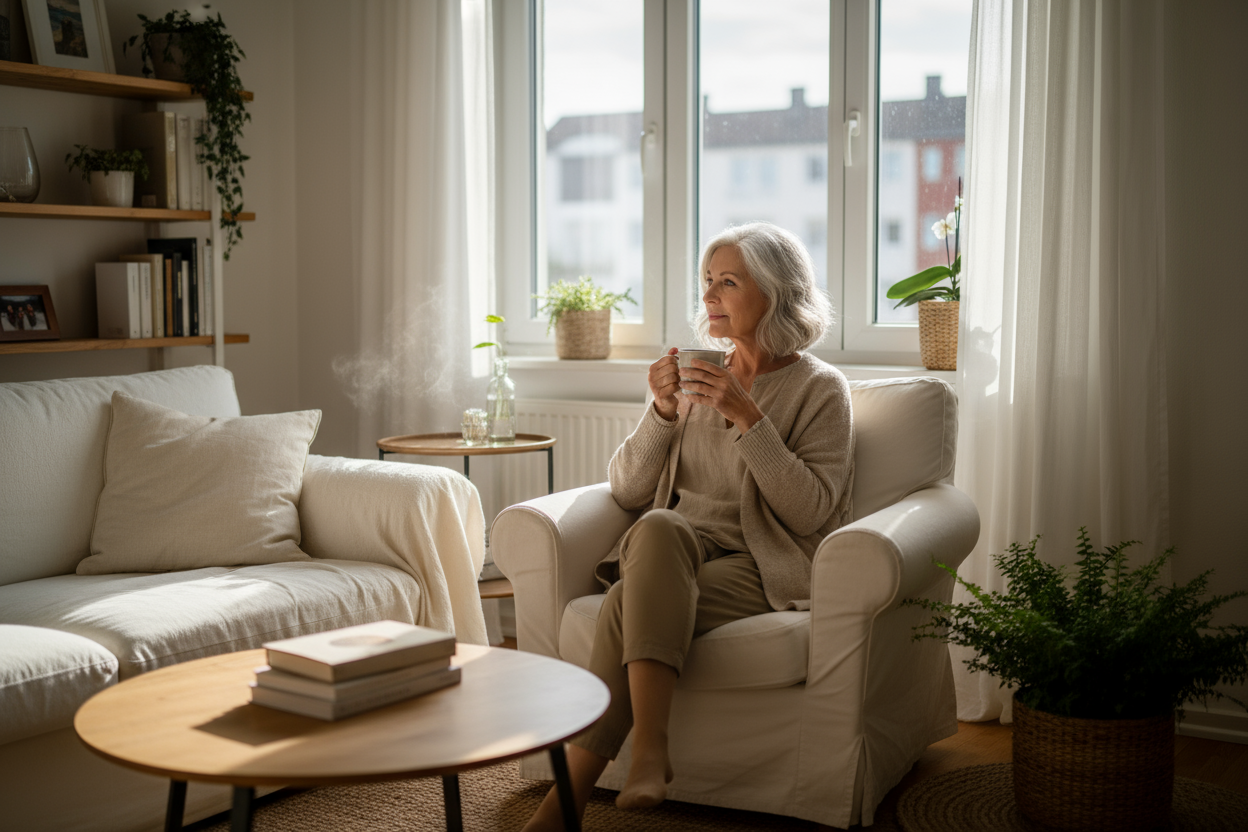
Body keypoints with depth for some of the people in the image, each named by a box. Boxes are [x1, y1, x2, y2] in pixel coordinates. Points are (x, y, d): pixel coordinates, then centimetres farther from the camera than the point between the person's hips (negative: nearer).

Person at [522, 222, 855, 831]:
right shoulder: (698, 377, 18)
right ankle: (650, 751, -39)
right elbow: (627, 491, 11)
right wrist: (663, 411, -4)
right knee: (657, 527, -33)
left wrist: (746, 416, -15)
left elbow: (811, 511, -10)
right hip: (674, 553, 4)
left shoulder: (820, 389, 4)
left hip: (759, 567, -4)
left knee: (630, 604, -31)